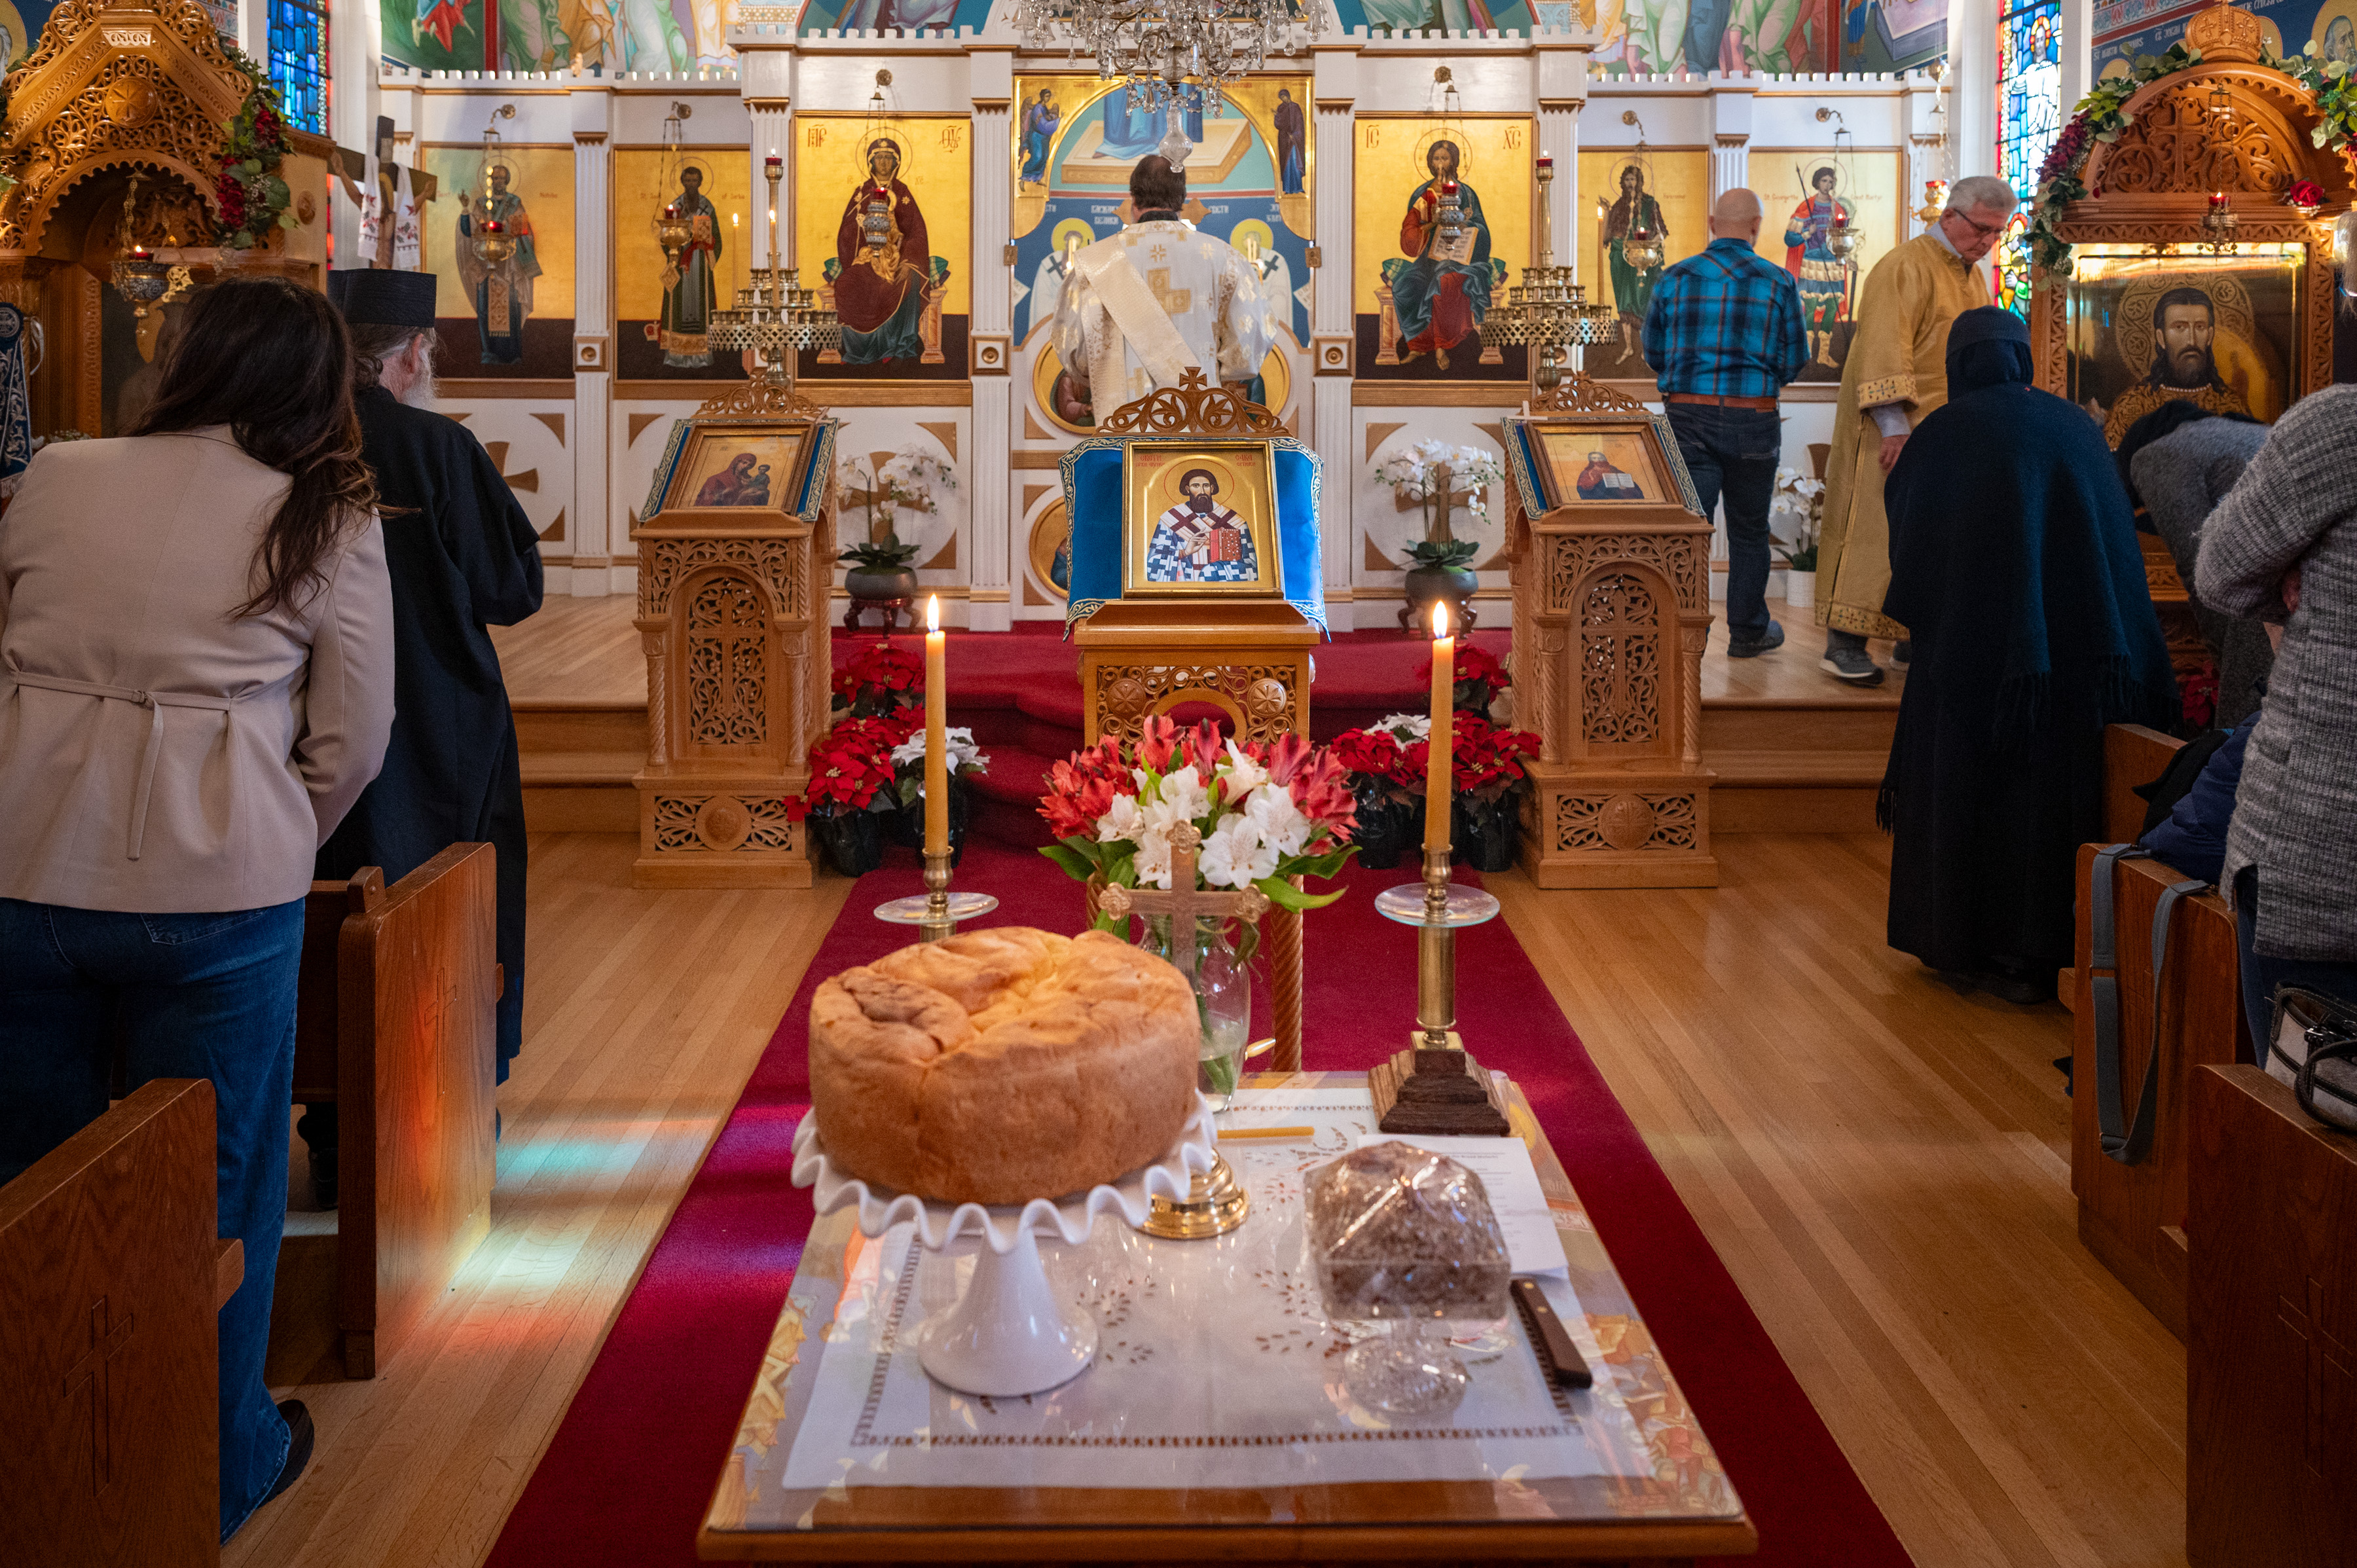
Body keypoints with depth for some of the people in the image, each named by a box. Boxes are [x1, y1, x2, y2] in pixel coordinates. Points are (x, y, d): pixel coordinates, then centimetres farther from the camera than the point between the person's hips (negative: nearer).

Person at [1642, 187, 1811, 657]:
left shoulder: (1676, 278, 1)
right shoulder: (1778, 282, -3)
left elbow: (1654, 353, 8)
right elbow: (1794, 362, 0)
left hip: (1687, 418, 1)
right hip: (1752, 420, -1)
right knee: (1749, 530, 13)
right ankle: (1747, 631, 25)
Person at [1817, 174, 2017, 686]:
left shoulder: (1972, 279, 17)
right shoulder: (1906, 269, -11)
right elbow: (1885, 350, -19)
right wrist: (1894, 426, -26)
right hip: (1896, 430, -9)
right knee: (1877, 529, -9)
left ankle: (1913, 640, 15)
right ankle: (1844, 643, -7)